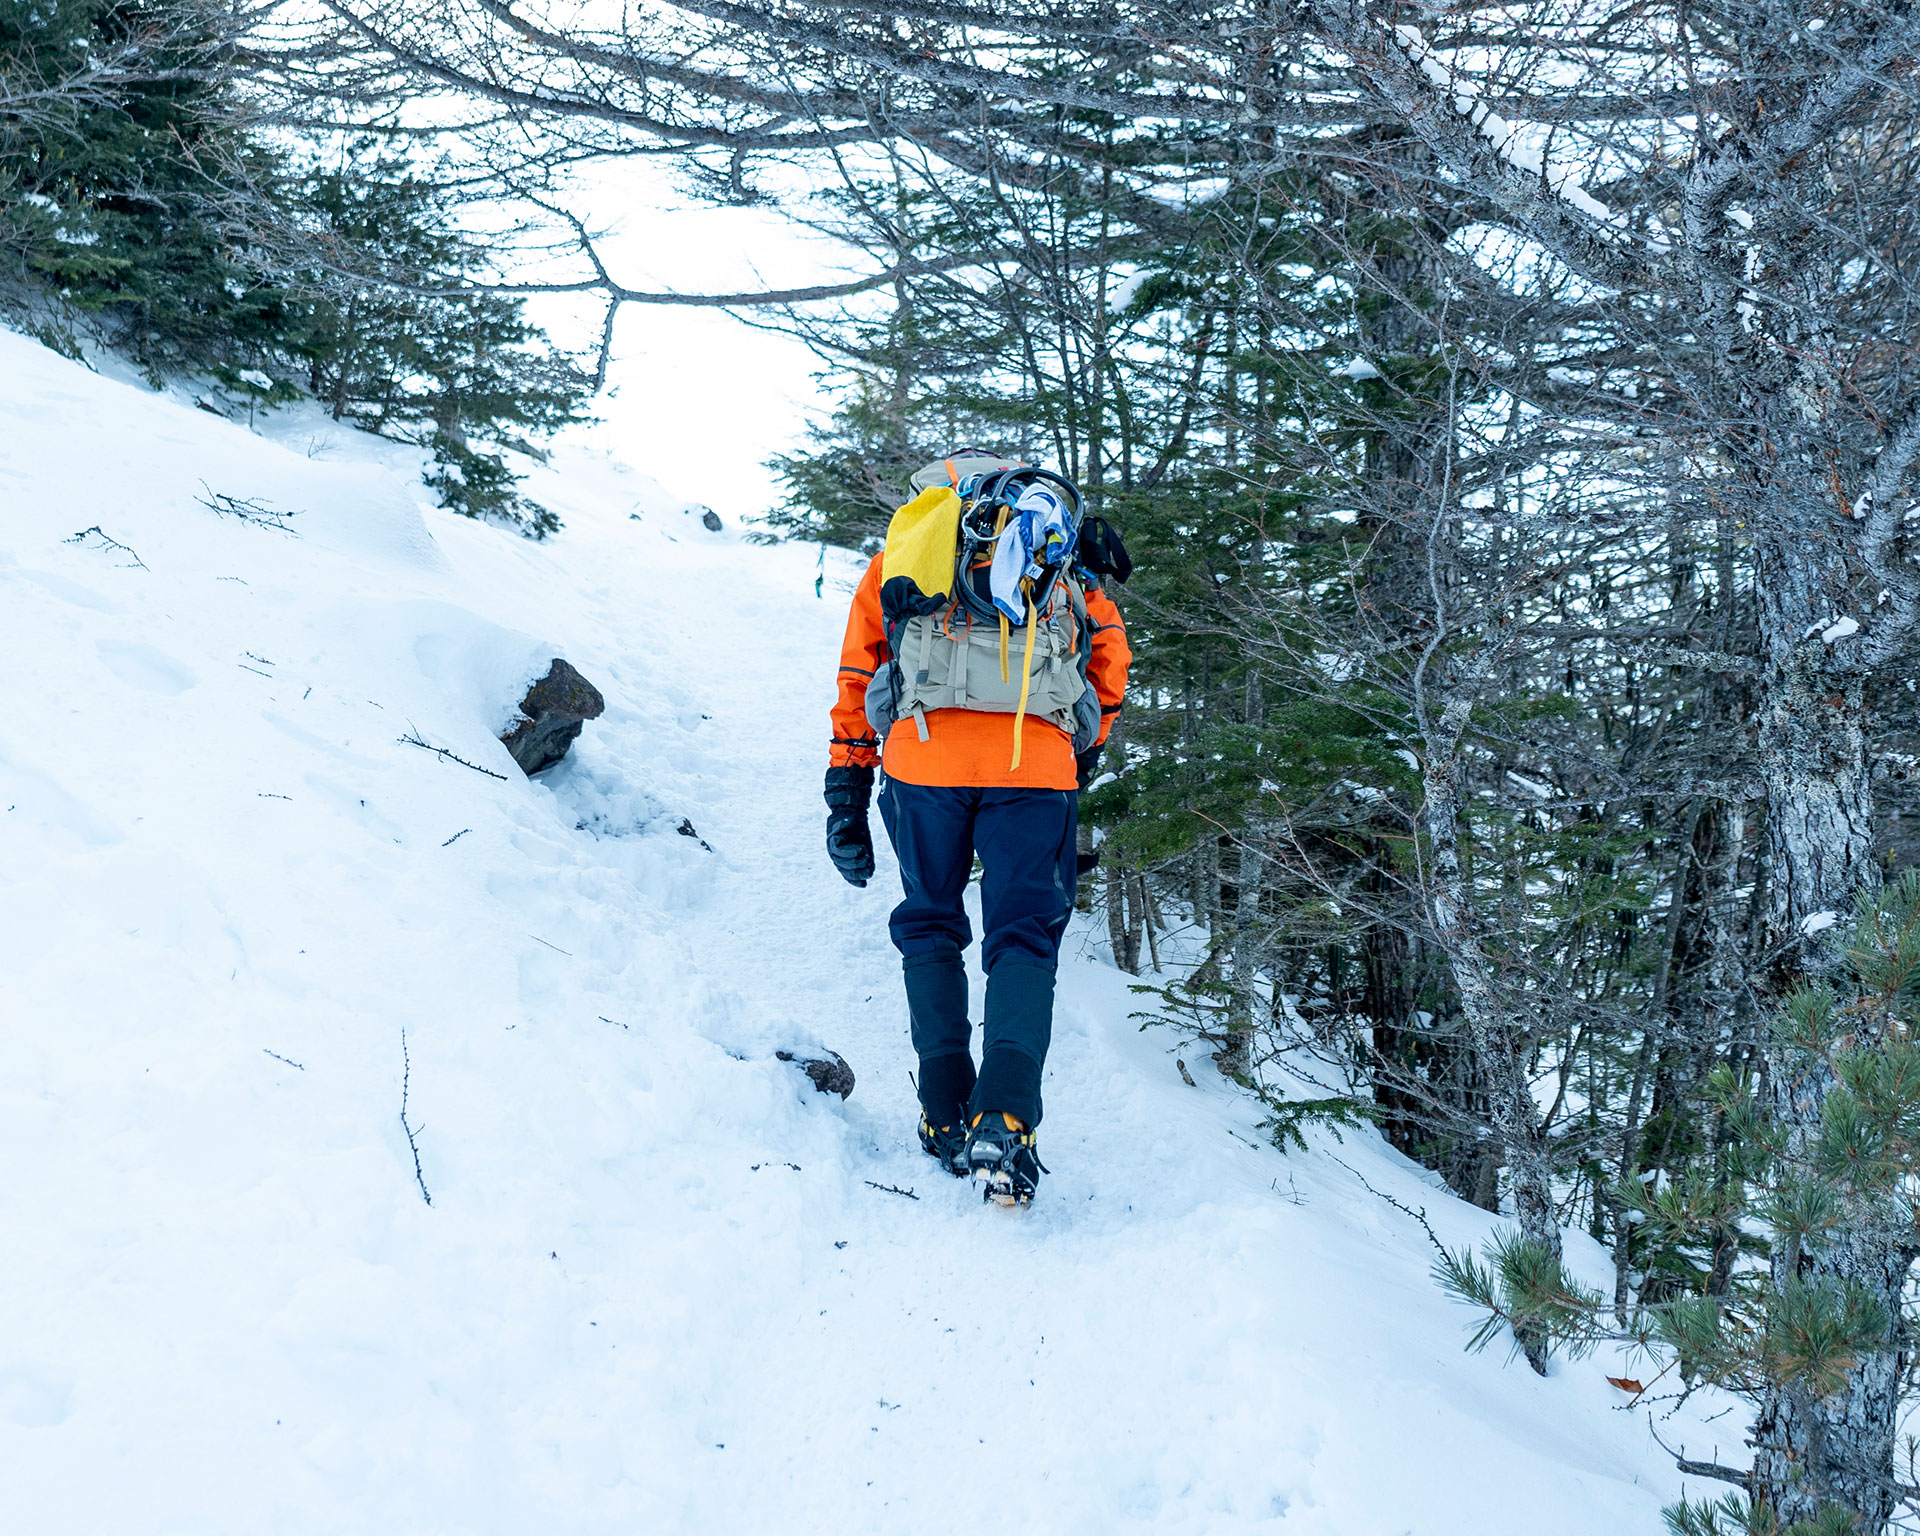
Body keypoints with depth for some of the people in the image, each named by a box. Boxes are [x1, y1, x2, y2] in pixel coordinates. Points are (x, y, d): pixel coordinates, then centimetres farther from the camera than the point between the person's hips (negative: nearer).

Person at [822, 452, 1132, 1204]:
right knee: (1024, 937, 4)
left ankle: (946, 1116, 11)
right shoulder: (1066, 560, 27)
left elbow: (858, 674, 20)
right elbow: (1109, 659, 18)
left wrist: (847, 795, 20)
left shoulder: (904, 542, 26)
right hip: (1037, 760, 0)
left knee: (929, 927, 17)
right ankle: (1005, 1121, -15)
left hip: (924, 749, 0)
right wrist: (1083, 754, 29)